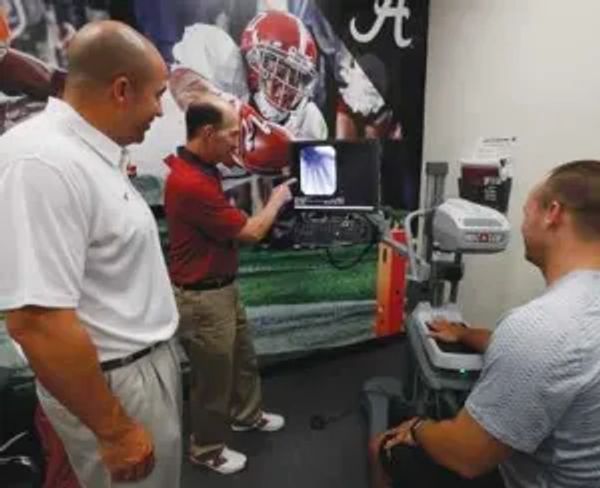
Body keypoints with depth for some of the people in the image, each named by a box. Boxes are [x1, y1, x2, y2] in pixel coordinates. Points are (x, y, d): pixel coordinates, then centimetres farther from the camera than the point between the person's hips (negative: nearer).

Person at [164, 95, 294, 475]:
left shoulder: (201, 169, 4)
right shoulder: (191, 183, -30)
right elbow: (250, 232, -20)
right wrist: (276, 200, -6)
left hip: (224, 287, 10)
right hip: (202, 297, -10)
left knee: (244, 357, 26)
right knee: (213, 377, 11)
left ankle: (246, 415, 51)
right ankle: (207, 449, 36)